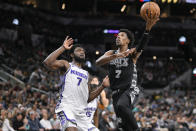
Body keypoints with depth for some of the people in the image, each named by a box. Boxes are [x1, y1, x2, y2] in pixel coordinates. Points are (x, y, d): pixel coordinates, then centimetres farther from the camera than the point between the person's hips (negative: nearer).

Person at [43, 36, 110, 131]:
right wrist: (63, 48, -7)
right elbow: (47, 62, -10)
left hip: (81, 111, 7)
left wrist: (102, 86, 15)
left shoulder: (86, 74, 26)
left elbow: (88, 98, 26)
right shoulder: (67, 65, 9)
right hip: (66, 107, -7)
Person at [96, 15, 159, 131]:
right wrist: (116, 56, -25)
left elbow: (141, 46, -23)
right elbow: (98, 62, -8)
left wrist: (148, 29, -42)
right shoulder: (111, 53, 12)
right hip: (116, 92, 5)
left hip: (130, 90, -5)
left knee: (121, 106, -35)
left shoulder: (132, 53, 0)